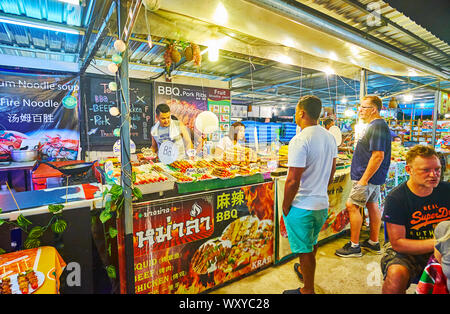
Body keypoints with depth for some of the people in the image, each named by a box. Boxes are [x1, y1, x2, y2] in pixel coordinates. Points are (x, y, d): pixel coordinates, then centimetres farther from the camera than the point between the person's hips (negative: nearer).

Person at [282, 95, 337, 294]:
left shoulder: (300, 140, -24)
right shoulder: (329, 137, 2)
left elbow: (293, 181, -25)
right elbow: (331, 171, 12)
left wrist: (285, 207, -12)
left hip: (302, 207, -8)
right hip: (322, 204, 8)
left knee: (305, 250, 11)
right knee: (312, 243, 28)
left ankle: (308, 290, 31)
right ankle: (304, 270, 52)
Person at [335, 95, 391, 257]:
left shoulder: (377, 126, -18)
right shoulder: (375, 125, 16)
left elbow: (378, 155, -25)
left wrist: (364, 179, -23)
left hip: (367, 176, -11)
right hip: (373, 176, 11)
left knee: (352, 206, -7)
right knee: (372, 206, 15)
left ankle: (354, 246, 3)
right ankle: (374, 243, 28)